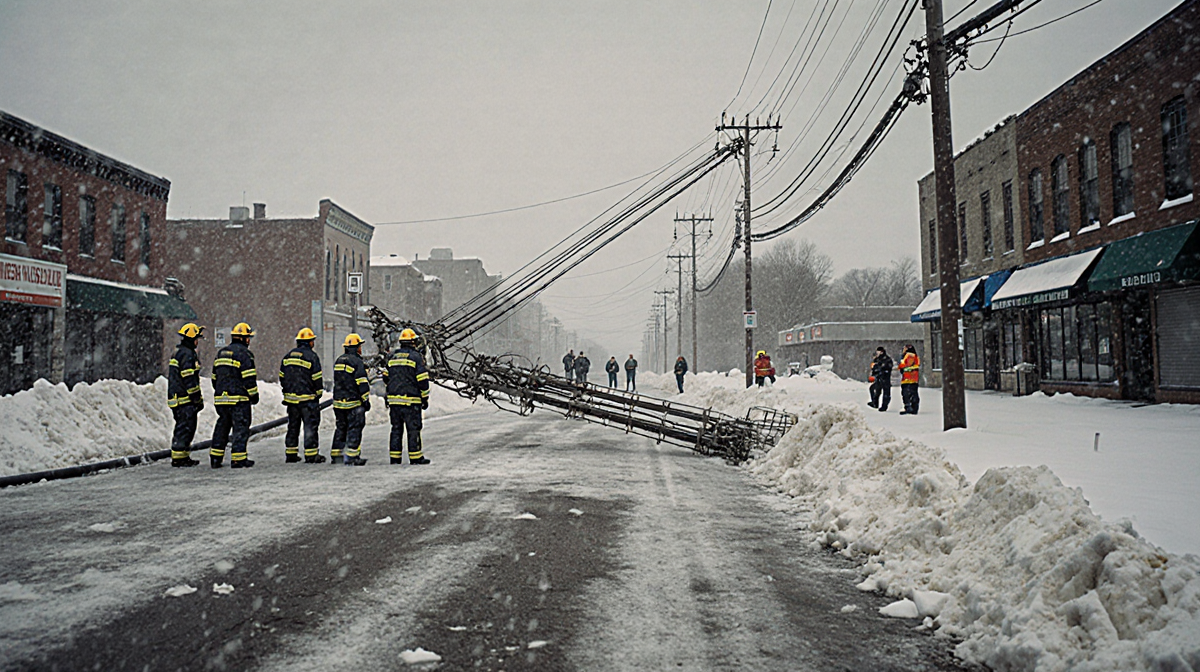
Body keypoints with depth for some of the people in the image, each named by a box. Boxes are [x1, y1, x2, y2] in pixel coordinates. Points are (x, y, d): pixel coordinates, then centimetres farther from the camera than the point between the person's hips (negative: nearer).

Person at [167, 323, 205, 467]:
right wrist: (198, 399, -14)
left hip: (176, 397, 11)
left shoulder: (179, 353, 19)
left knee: (183, 427, 14)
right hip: (185, 399, -11)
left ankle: (183, 456, 19)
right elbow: (190, 380, -19)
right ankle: (178, 458, -6)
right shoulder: (187, 355, -15)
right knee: (185, 427, -7)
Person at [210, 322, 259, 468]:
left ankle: (216, 457, 15)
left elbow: (215, 377, 22)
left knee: (222, 426, 15)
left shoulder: (221, 353, 17)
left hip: (221, 398, 7)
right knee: (241, 427, -3)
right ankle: (238, 459, -5)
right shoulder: (244, 353, -8)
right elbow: (249, 378, -13)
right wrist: (254, 395, -4)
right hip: (239, 398, -7)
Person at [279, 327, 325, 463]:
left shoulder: (287, 356, 11)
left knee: (293, 425, 14)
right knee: (310, 426, -2)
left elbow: (282, 376, 15)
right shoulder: (312, 356, -10)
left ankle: (290, 454, 17)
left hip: (291, 397, 6)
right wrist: (318, 393, 3)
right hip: (308, 398, -6)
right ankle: (311, 455, -2)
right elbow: (317, 379, -10)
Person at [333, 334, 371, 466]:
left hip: (338, 401, 8)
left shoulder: (339, 361, 13)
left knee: (340, 428, 15)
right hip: (353, 403, -8)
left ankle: (336, 455, 18)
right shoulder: (356, 361, -12)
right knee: (354, 429, -3)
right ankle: (351, 458, -5)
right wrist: (366, 400, -10)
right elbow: (362, 383, -15)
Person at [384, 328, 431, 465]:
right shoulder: (416, 357, -6)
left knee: (396, 428, 10)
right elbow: (422, 380, -9)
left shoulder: (392, 356, 11)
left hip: (393, 399, 5)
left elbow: (386, 377, 18)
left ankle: (395, 458, 11)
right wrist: (425, 398, -1)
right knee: (413, 429, 0)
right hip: (411, 400, -5)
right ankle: (415, 457, 1)